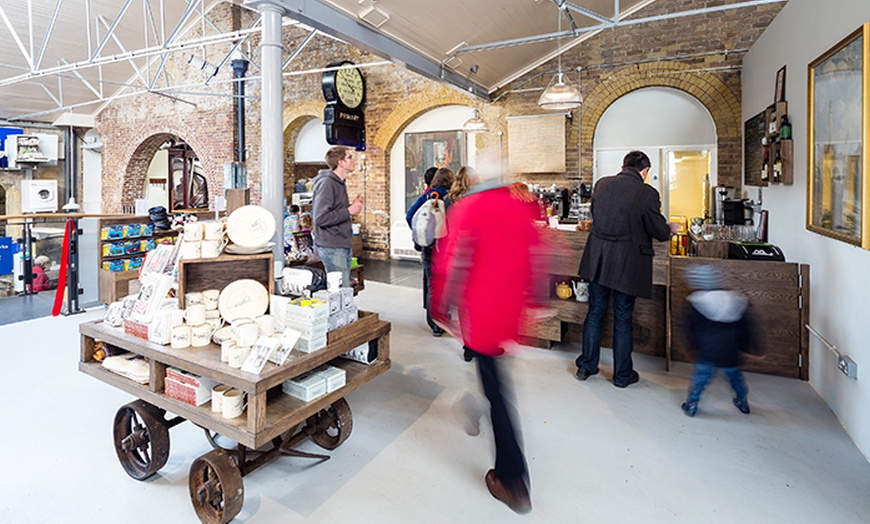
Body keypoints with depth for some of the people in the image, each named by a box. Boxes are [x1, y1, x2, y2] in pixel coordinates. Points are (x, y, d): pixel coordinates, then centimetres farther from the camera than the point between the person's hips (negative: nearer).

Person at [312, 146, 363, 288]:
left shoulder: (339, 183, 16)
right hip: (332, 247, -10)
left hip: (344, 246, 10)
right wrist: (349, 211, -16)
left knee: (345, 287, 14)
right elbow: (321, 218, -23)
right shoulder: (326, 183, -15)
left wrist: (352, 206, 6)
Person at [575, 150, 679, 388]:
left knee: (595, 312, 16)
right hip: (627, 263, -4)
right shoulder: (646, 193, -13)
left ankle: (586, 365, 27)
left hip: (597, 259, 4)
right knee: (622, 318, 9)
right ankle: (622, 375, 23)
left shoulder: (601, 184, 2)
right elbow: (659, 231, -6)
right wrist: (670, 228, 16)